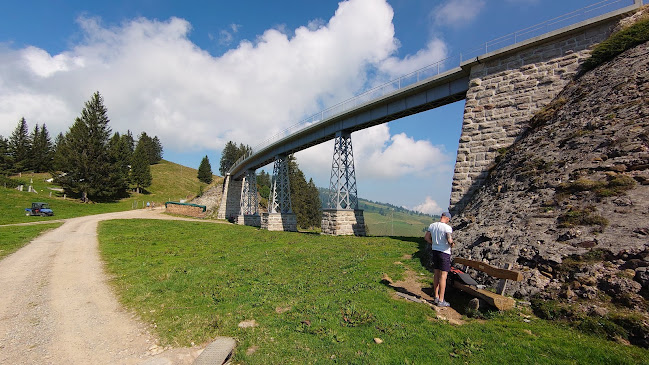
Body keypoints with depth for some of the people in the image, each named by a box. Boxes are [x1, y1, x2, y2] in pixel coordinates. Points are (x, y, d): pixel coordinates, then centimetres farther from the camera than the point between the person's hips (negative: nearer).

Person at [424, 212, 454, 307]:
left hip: (435, 251, 7)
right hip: (444, 252, -6)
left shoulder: (432, 225, 3)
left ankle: (436, 297, 24)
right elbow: (449, 240, -25)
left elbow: (426, 237, 7)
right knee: (443, 276, 0)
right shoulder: (447, 227, -17)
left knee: (436, 274, 15)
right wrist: (452, 243, -3)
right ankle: (441, 301, 6)